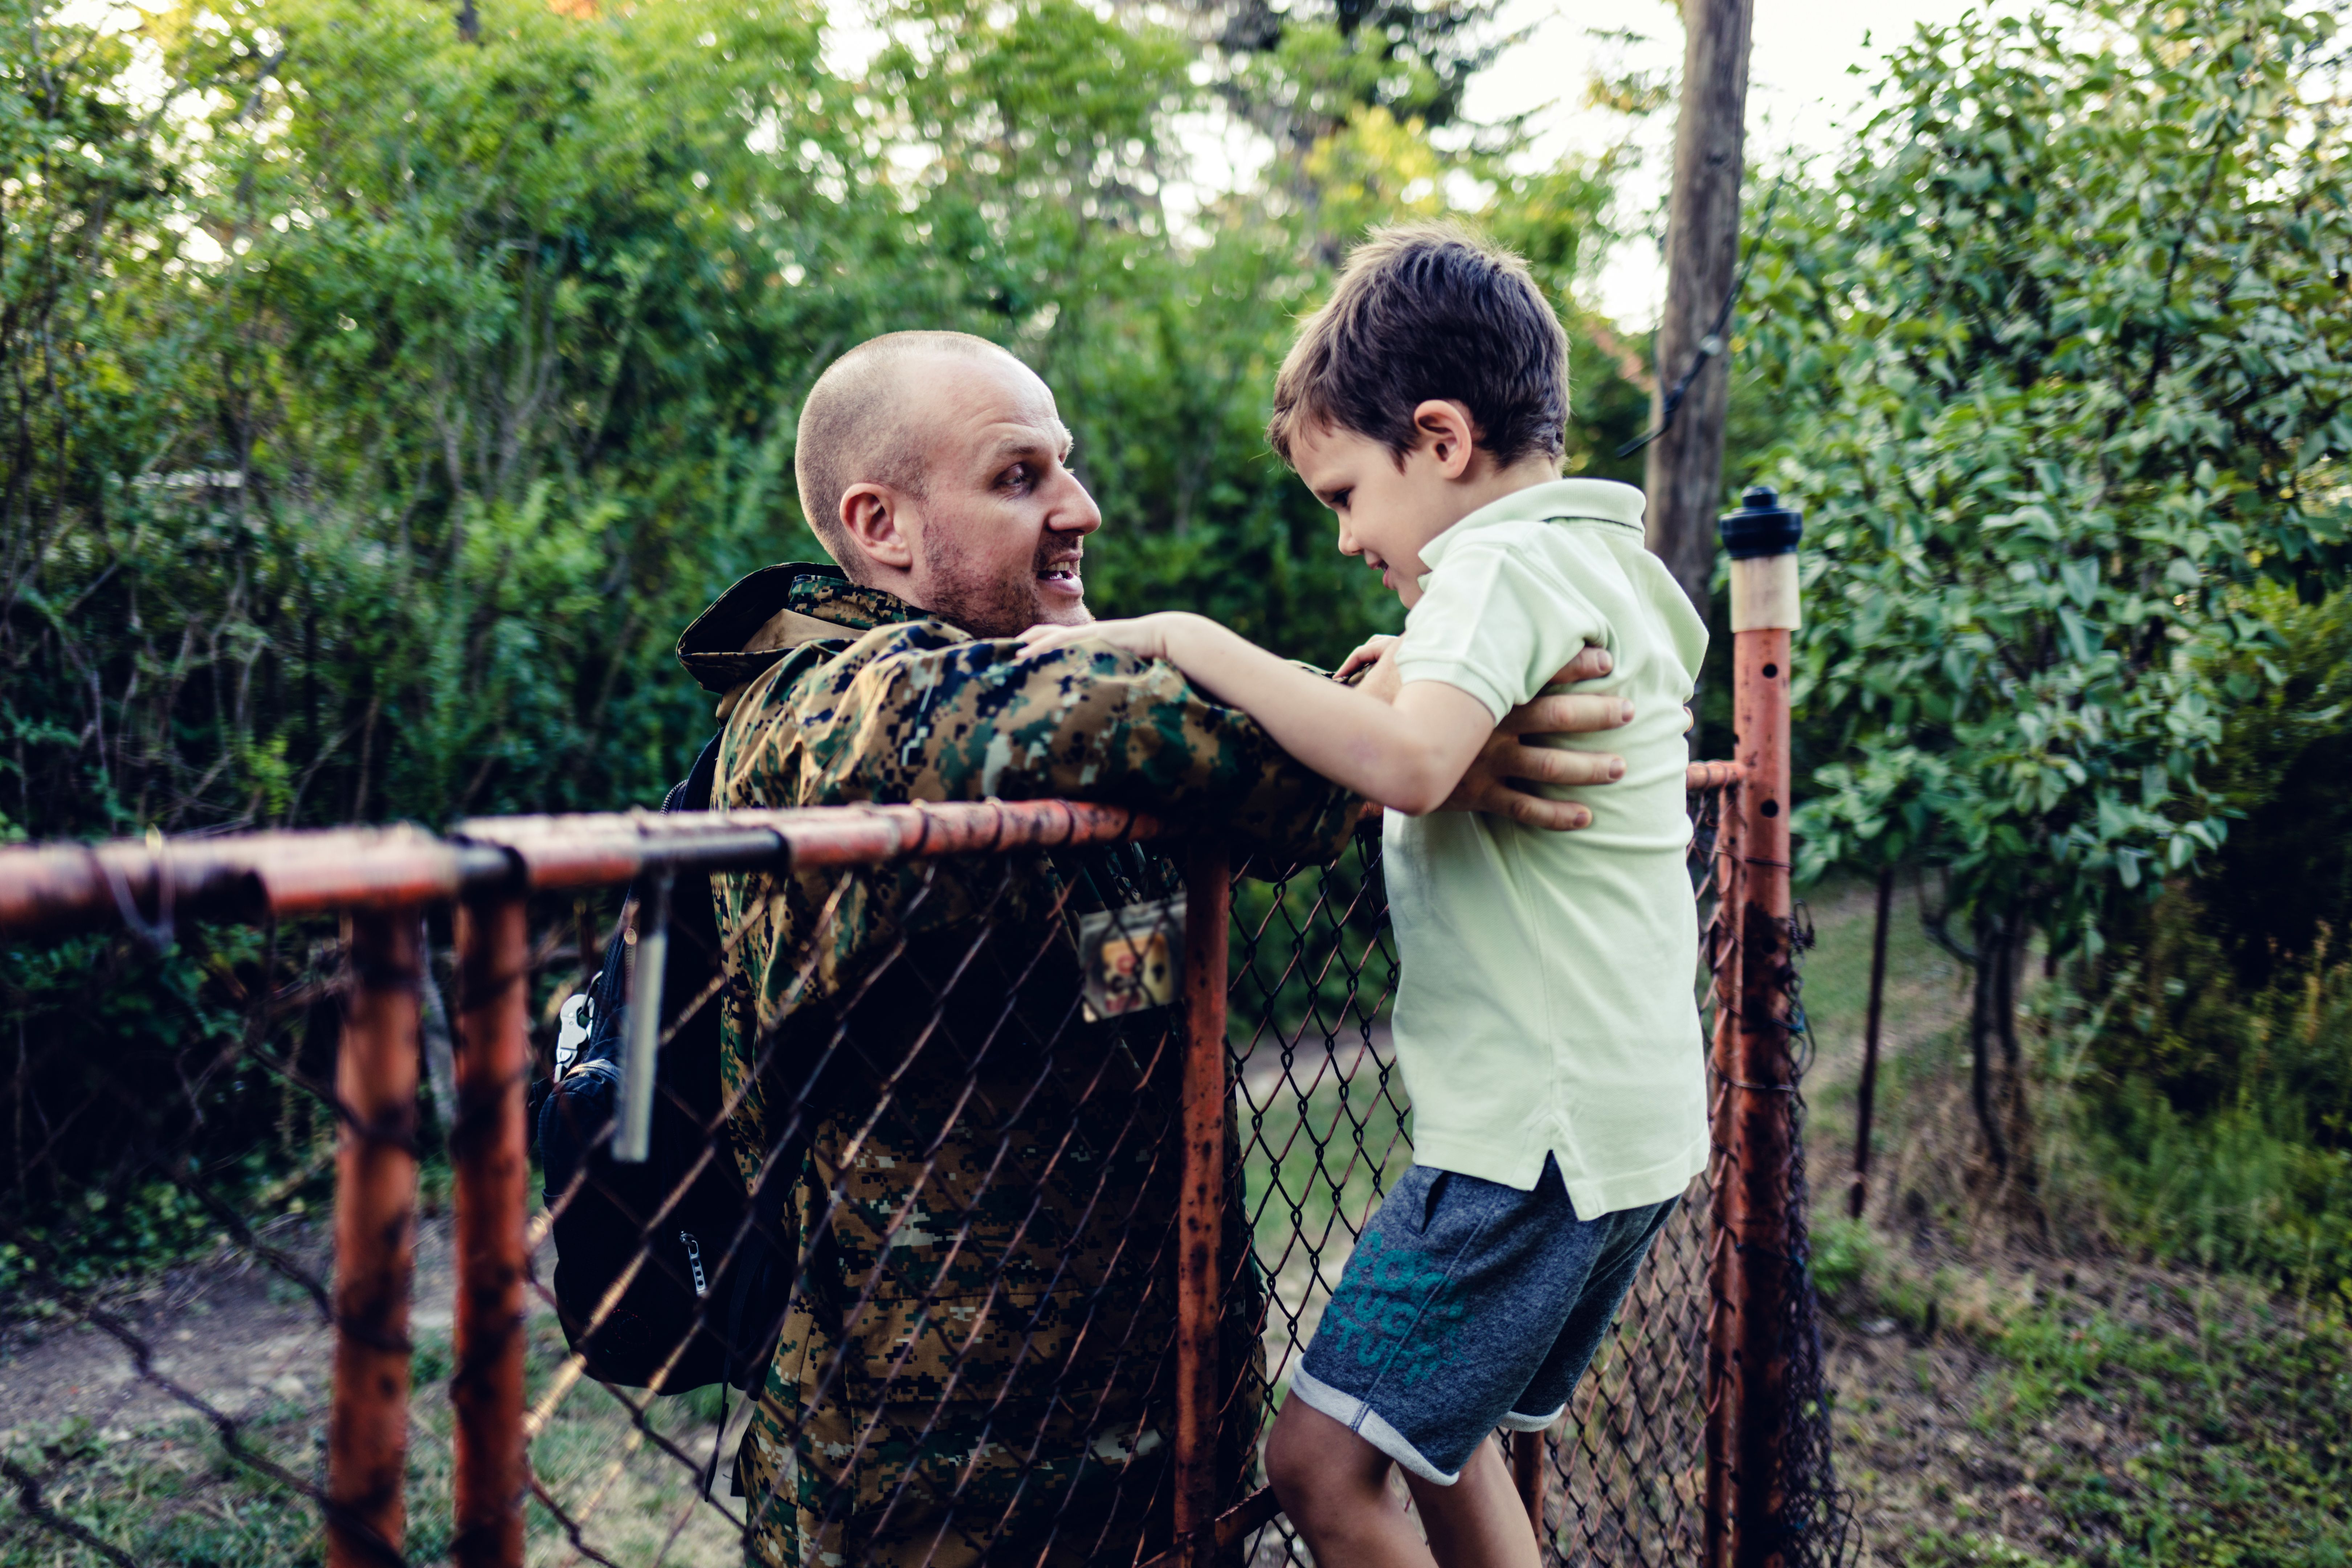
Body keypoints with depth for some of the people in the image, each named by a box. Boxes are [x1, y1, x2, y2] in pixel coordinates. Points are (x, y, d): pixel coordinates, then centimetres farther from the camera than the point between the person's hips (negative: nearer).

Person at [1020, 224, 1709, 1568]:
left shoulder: (1500, 565, -14)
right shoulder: (1617, 571, 16)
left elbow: (1406, 766, -33)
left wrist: (1182, 637, -25)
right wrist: (1429, 672, 14)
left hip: (1536, 1127, -10)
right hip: (1640, 1110, 10)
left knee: (1323, 1460, -6)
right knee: (1443, 1440, 21)